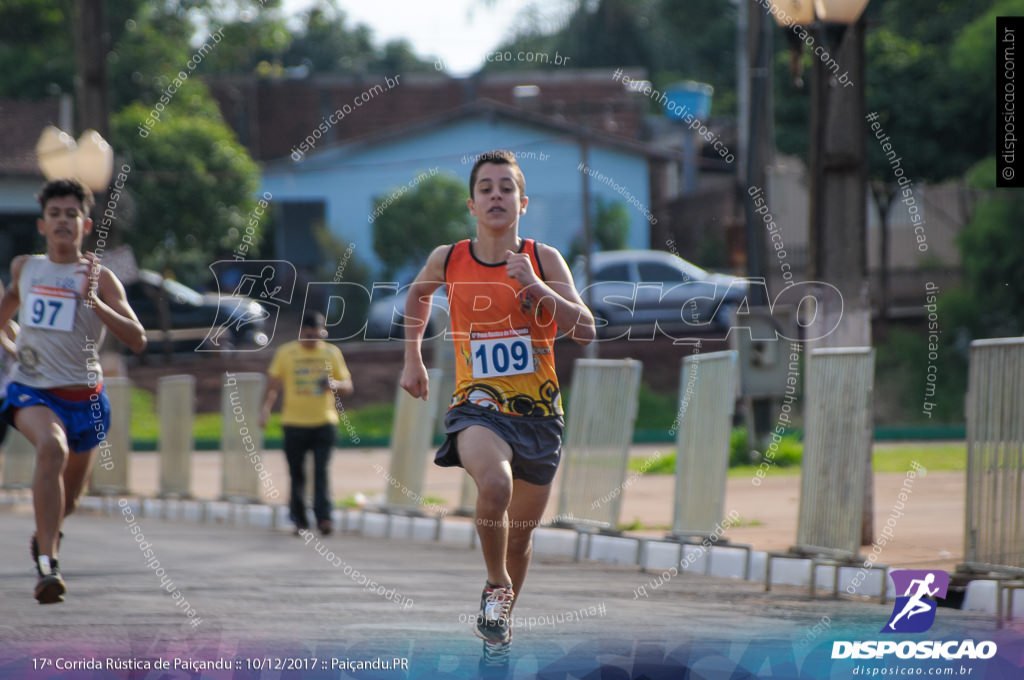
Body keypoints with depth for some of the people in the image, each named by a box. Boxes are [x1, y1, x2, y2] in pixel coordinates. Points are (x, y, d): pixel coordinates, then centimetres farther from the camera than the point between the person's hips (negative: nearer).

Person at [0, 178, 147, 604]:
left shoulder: (99, 278, -7)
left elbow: (137, 341, -18)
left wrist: (93, 301, -28)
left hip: (84, 398, 1)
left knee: (68, 498, 17)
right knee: (52, 447, -35)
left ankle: (45, 536, 55)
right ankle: (46, 565, -38)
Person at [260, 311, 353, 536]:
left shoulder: (332, 353, 6)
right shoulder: (286, 353, 3)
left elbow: (348, 386, 10)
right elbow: (273, 385, 5)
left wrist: (335, 384, -13)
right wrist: (266, 409, -10)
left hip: (324, 422, 0)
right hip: (294, 423, 0)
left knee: (321, 470, -12)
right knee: (297, 473, 4)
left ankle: (324, 517, -18)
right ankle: (299, 520, 14)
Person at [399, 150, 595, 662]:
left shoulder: (543, 259, -3)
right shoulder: (447, 260, 0)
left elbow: (585, 332, -10)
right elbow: (417, 294, 23)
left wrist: (538, 288, -21)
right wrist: (412, 359, 20)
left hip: (537, 409, 2)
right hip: (477, 404, -2)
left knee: (520, 534, 12)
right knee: (494, 484, -34)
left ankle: (498, 626, 38)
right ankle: (496, 586, -9)